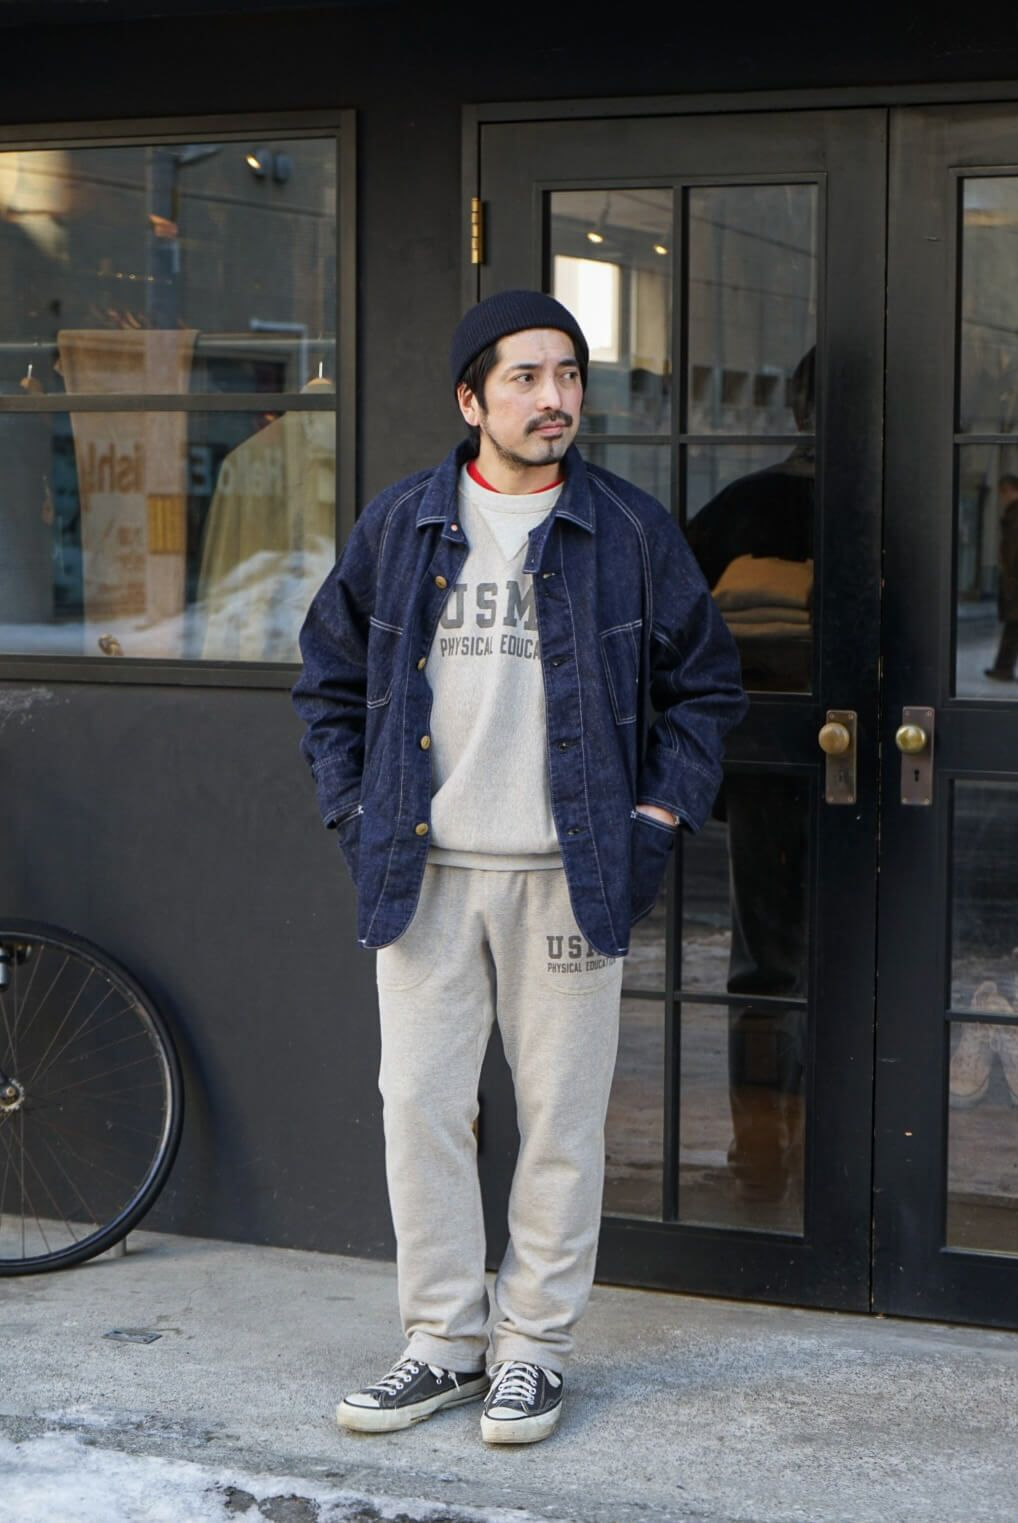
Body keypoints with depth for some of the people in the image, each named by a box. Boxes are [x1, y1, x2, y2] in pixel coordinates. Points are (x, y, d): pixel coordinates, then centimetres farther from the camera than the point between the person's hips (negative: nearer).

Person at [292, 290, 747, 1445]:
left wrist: (657, 819, 0)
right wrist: (353, 812, 6)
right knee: (419, 1107, 3)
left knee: (561, 1118, 3)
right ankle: (444, 1340, 17)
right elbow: (328, 676, 15)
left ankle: (533, 1347, 17)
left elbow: (706, 686, 9)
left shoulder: (631, 532, 2)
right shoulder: (398, 527, 6)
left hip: (571, 875, -1)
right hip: (424, 873, 2)